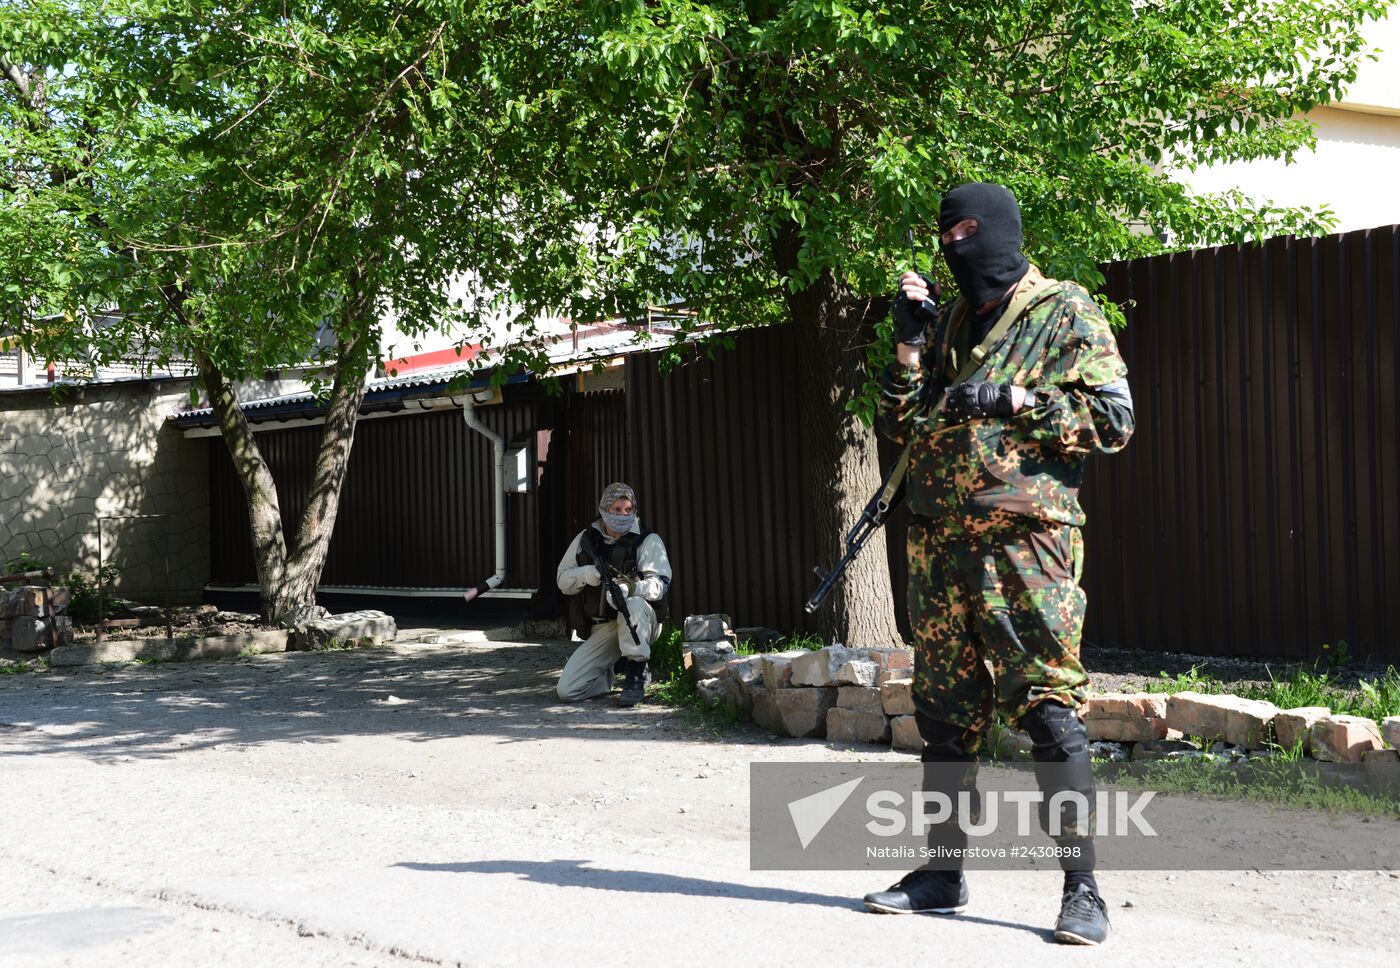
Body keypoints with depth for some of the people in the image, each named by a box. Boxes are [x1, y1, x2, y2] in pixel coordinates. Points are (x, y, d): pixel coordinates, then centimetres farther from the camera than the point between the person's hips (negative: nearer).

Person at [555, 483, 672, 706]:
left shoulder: (648, 541, -3)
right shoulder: (586, 539, 9)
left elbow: (660, 583, -16)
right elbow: (563, 579, 8)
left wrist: (632, 587, -38)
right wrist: (585, 574, -15)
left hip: (640, 623, -3)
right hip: (600, 629, 4)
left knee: (634, 604, -40)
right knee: (567, 691, -11)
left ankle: (636, 677, -25)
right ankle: (613, 671, 20)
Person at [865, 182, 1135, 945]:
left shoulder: (1064, 312, 1)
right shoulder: (946, 322, 18)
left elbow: (1113, 418, -6)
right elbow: (899, 426, 17)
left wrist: (1014, 401, -14)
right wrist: (909, 344, 5)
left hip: (1023, 538, -6)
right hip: (938, 541, 6)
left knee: (1046, 705, -9)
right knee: (944, 710, 10)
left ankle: (1082, 887, -2)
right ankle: (942, 870, 19)